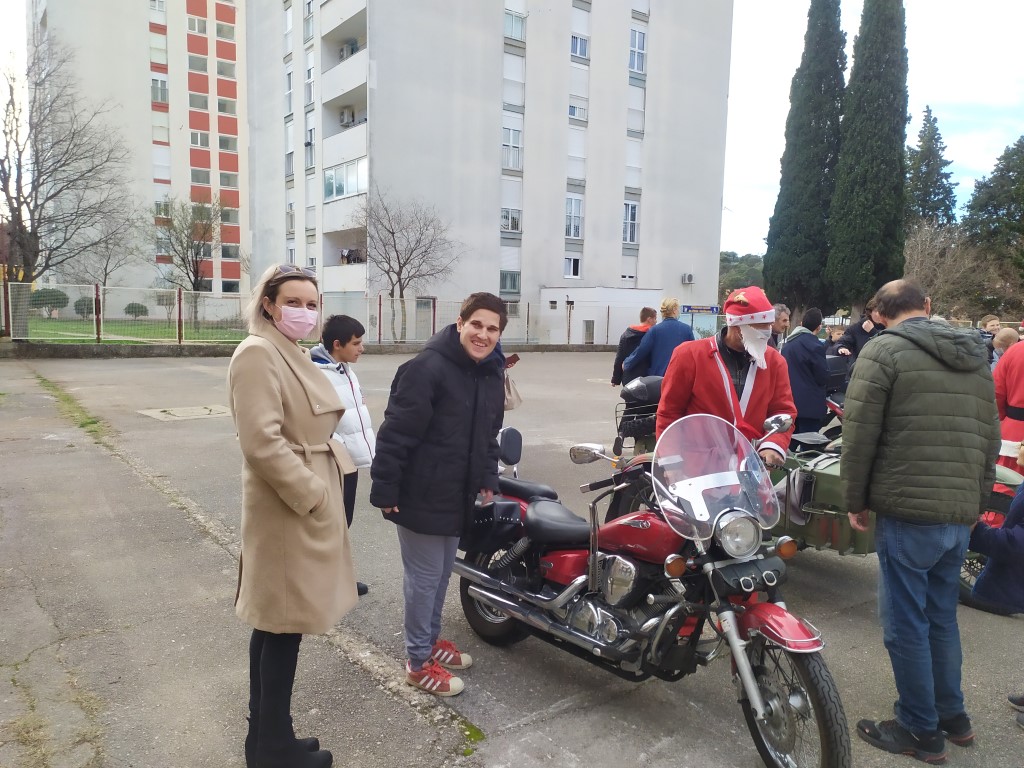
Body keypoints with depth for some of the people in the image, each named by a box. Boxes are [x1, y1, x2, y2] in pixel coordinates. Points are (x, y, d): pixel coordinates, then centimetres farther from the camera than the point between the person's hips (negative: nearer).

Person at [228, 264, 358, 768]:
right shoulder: (258, 353, -16)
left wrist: (321, 490, 15)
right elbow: (263, 442, -25)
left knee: (274, 624, 17)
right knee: (285, 625, 2)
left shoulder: (293, 354, 15)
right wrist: (313, 496, -20)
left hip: (307, 500, 10)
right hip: (290, 506, -10)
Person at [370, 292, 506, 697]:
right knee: (425, 577, 4)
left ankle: (431, 640, 39)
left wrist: (488, 478, 15)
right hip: (421, 496, -8)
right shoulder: (427, 368, -20)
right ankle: (419, 662, 20)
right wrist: (384, 490, -19)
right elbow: (395, 433, -20)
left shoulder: (492, 375, 7)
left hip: (459, 497, 8)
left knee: (442, 573, 20)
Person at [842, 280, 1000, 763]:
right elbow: (990, 439, 16)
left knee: (906, 624, 6)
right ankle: (953, 715, 34)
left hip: (908, 511, -7)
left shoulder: (883, 351, -7)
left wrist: (856, 500, 0)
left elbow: (859, 435, -11)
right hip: (961, 515, 7)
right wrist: (977, 501, 24)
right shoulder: (977, 358, 13)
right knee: (941, 617, 22)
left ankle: (921, 730, 18)